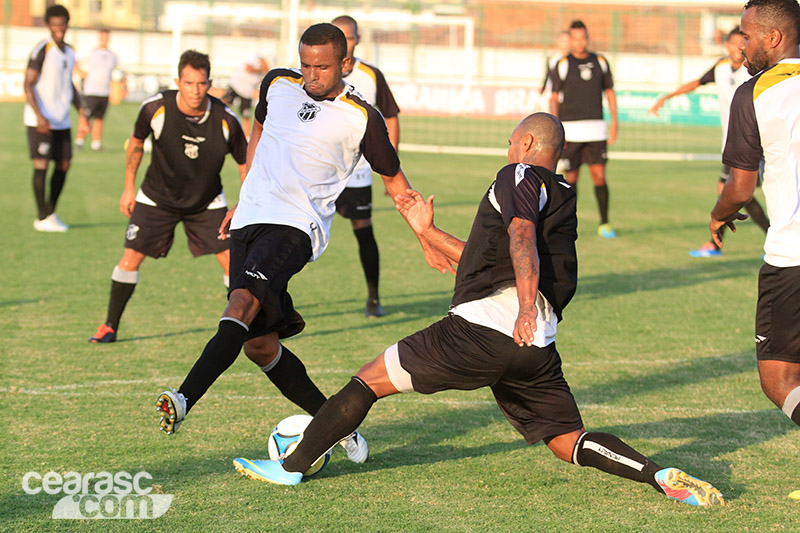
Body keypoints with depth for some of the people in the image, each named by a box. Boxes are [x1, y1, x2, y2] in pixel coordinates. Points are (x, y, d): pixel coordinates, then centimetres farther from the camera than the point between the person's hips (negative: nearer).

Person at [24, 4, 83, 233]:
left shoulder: (69, 53, 12)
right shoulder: (42, 51, -11)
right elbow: (28, 84, -14)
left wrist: (81, 111, 15)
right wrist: (39, 116, -22)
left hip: (62, 120, 7)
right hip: (41, 121, -7)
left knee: (64, 164, 6)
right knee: (41, 164, -7)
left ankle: (51, 212, 18)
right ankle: (43, 218, -1)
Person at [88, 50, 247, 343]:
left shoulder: (225, 120, -22)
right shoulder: (155, 108, -22)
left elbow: (245, 161, -5)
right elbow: (137, 141, -1)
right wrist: (129, 187, 3)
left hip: (207, 202, 0)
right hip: (156, 197, 0)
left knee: (232, 260, -9)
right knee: (130, 258, -8)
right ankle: (109, 327, 10)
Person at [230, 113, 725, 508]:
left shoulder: (520, 176, 4)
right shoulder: (562, 197, 30)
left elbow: (522, 238, -18)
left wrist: (526, 307, -33)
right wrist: (428, 232, 42)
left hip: (483, 328, -8)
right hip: (537, 349, 8)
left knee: (369, 380, 4)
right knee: (571, 443, 8)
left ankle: (292, 466, 6)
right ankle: (660, 475, -15)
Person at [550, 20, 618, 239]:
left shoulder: (600, 62, 9)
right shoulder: (562, 65, 1)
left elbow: (610, 92, 17)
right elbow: (554, 99, 2)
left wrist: (614, 121, 7)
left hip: (596, 128, 2)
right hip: (570, 129, -2)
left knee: (599, 175, -5)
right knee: (571, 178, 0)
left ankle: (604, 224, 3)